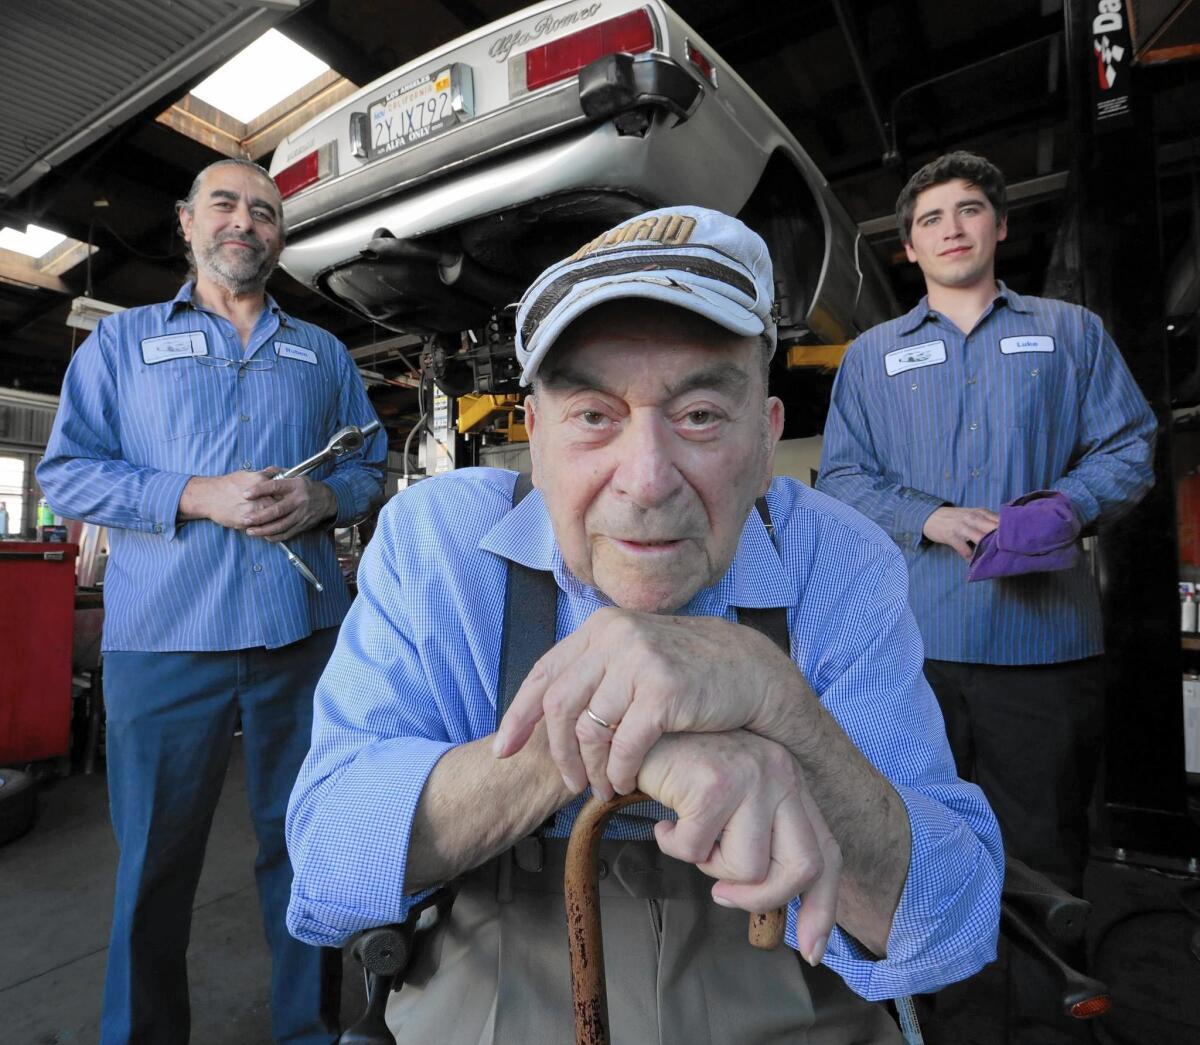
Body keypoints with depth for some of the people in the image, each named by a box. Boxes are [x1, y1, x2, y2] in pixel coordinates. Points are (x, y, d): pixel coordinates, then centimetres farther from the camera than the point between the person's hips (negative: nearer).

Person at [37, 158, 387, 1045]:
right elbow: (66, 471, 3)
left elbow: (370, 469, 13)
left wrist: (323, 498, -9)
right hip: (164, 638, -1)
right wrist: (197, 496, -13)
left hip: (303, 634, 2)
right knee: (155, 855, 10)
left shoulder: (324, 354, 16)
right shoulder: (123, 340, 11)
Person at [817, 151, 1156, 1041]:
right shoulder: (872, 355, 12)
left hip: (1047, 636, 0)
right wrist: (931, 518, -12)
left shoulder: (1070, 332, 14)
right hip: (913, 640, 0)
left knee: (1044, 849, 11)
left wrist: (1066, 507, -12)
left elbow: (1130, 448, 8)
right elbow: (841, 477, 4)